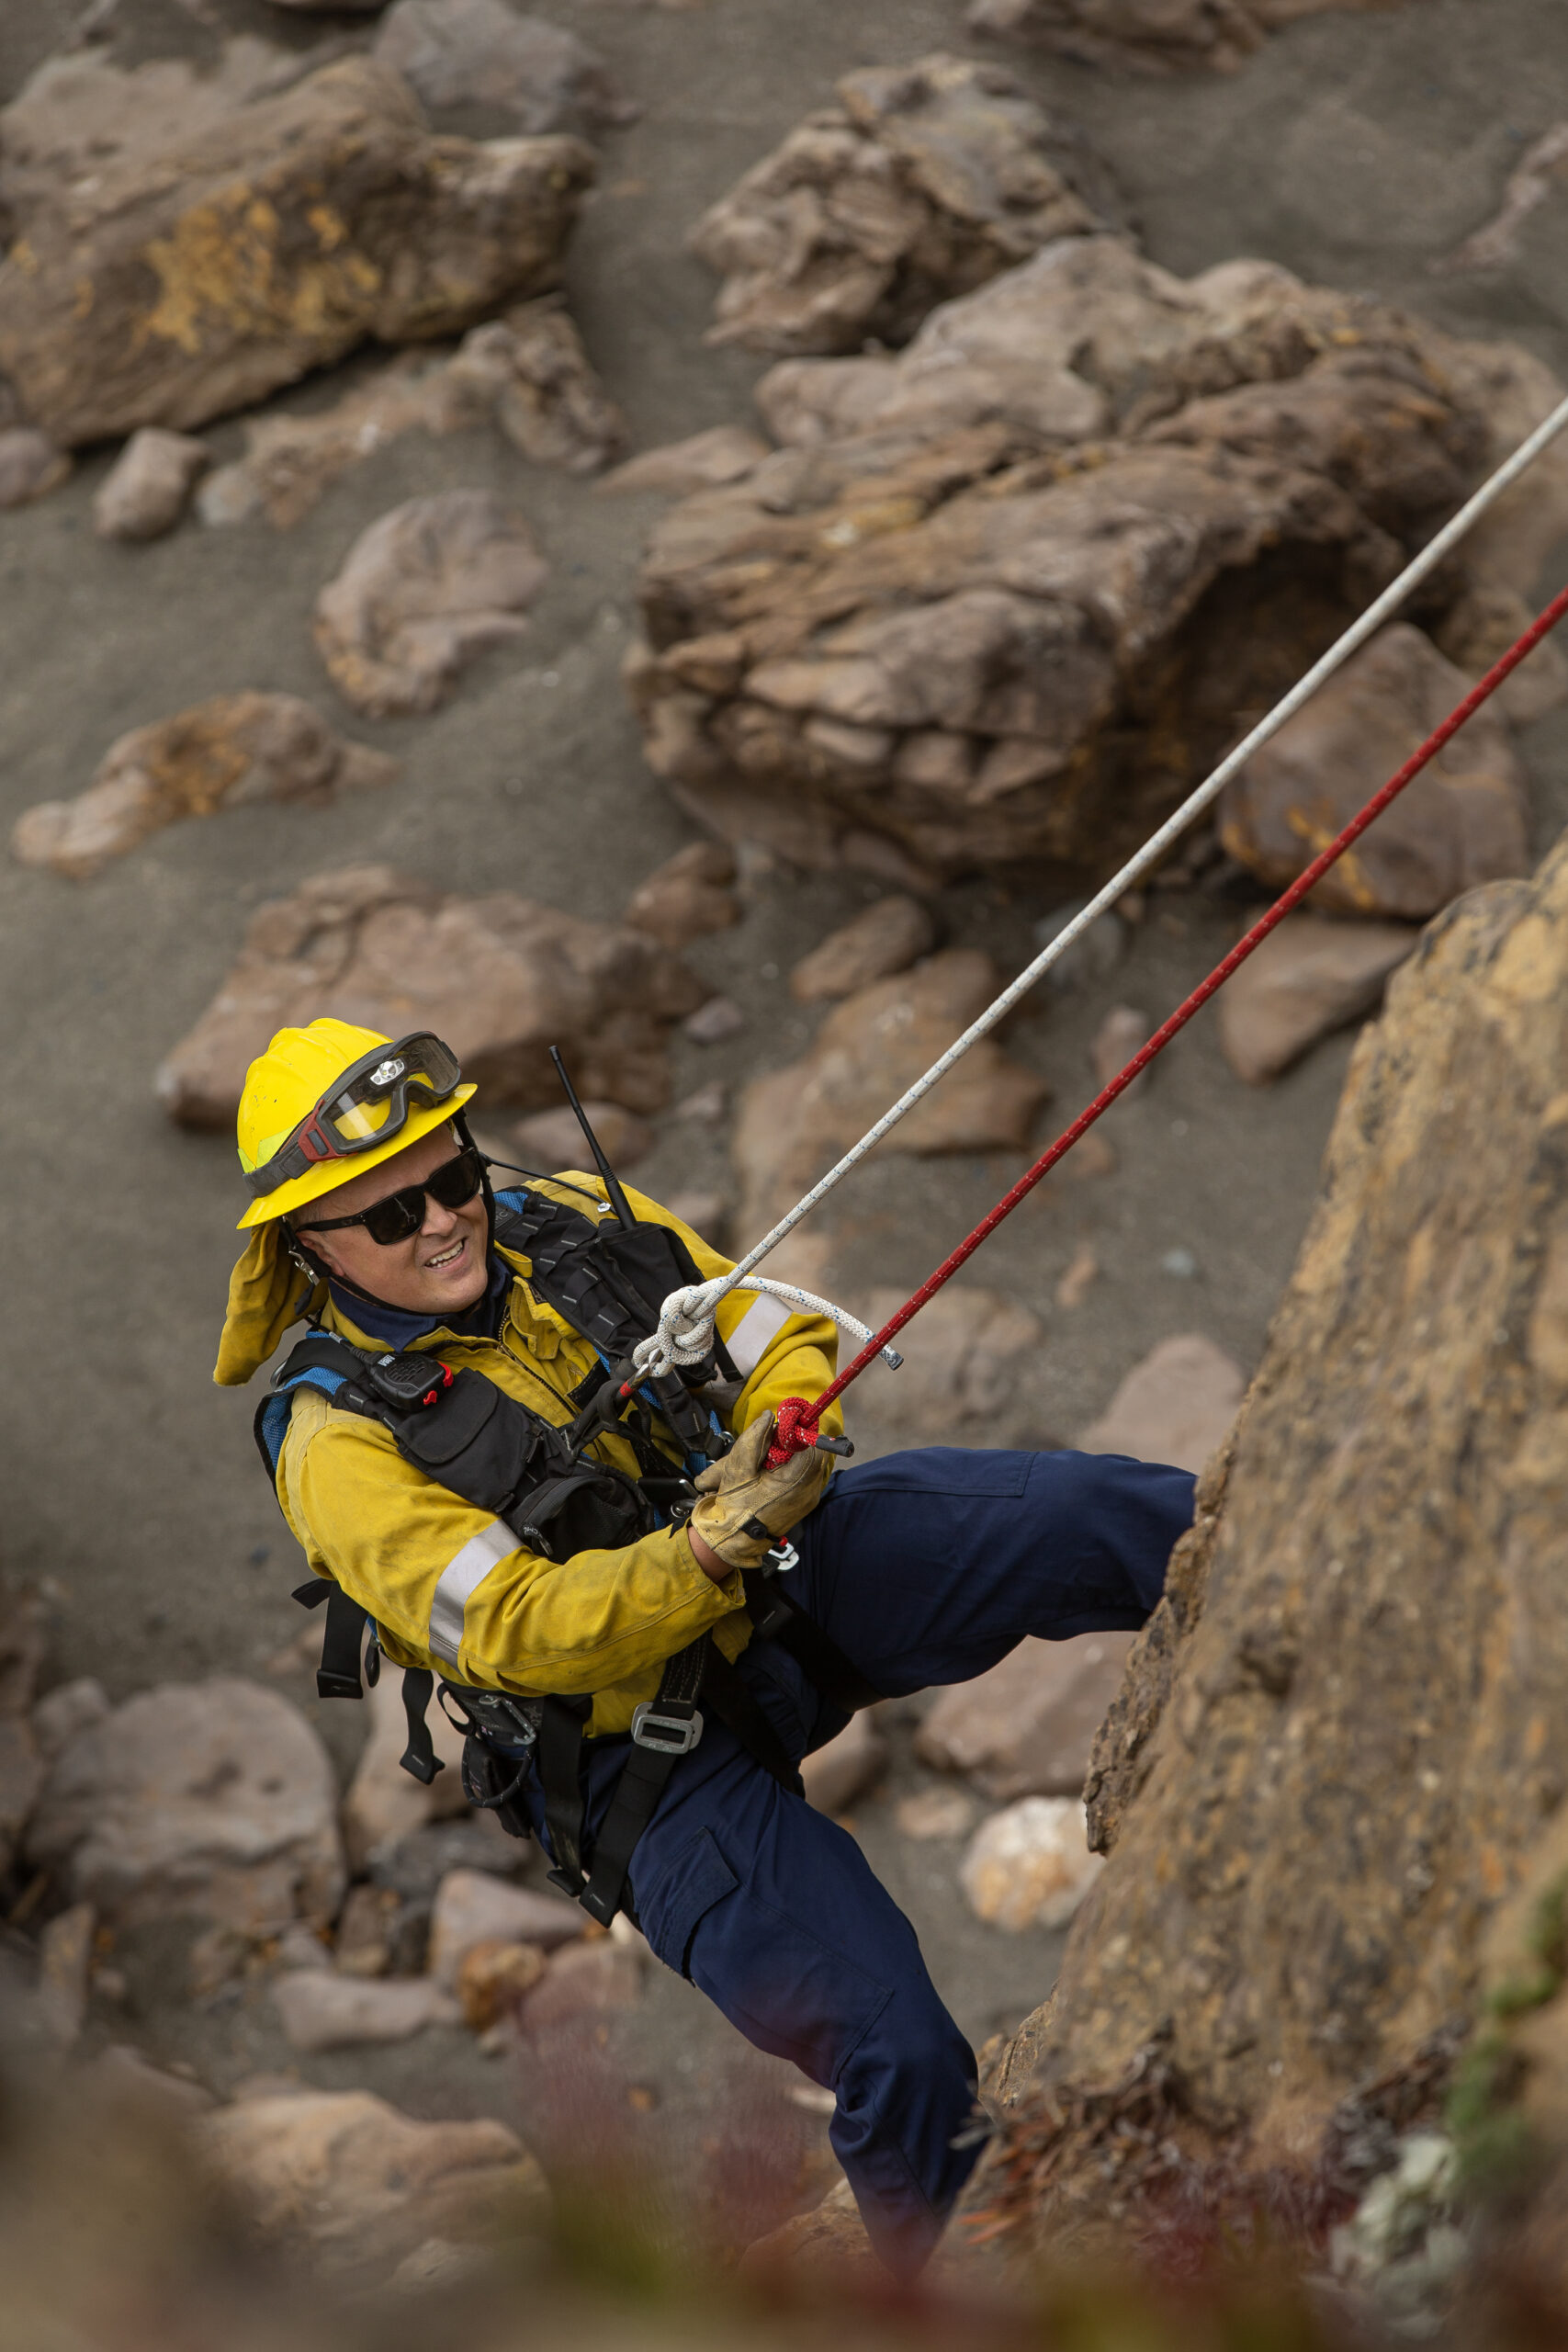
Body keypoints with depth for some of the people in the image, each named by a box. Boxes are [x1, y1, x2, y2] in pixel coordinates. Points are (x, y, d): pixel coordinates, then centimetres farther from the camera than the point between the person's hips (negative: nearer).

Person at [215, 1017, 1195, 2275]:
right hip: (655, 1750, -5)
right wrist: (713, 1549, -37)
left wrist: (784, 1440, -17)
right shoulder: (340, 1446, -15)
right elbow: (523, 1636, -23)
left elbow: (787, 1342, 6)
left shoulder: (572, 1223, -1)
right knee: (900, 2060, -17)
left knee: (1080, 1514, -21)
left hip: (799, 1570, 5)